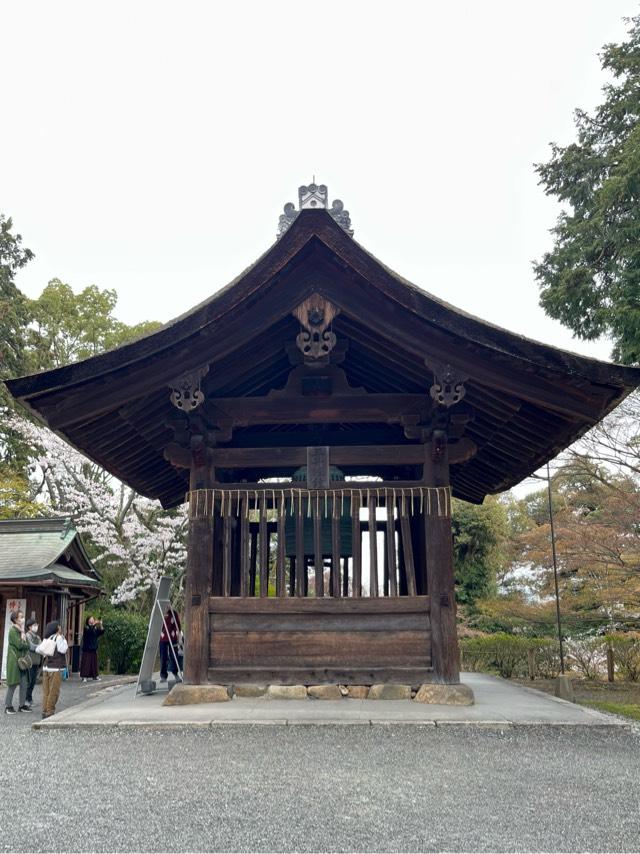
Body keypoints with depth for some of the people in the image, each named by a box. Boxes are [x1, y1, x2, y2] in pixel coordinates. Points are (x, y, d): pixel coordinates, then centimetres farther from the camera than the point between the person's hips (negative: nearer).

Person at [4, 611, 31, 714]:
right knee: (13, 684, -4)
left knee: (24, 684, 7)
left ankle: (22, 704, 14)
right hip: (14, 661, -8)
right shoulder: (13, 631, -10)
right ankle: (8, 706, 5)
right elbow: (19, 645, -18)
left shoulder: (22, 631, 15)